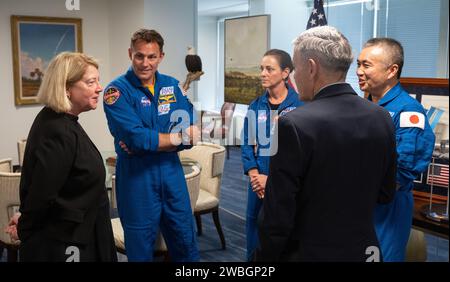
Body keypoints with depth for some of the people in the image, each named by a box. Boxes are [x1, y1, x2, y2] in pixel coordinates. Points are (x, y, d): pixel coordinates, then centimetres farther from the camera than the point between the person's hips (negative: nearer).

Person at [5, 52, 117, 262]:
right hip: (61, 245, -10)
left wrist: (25, 217, 13)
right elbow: (42, 195, -23)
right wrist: (23, 231, -8)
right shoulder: (58, 133, -26)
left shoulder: (57, 120, 6)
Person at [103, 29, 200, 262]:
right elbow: (137, 137, -21)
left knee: (186, 244, 15)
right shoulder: (117, 91, -10)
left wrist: (150, 142, -17)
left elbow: (191, 132, -4)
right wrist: (177, 138, -11)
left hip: (171, 171, 5)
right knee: (140, 249, 11)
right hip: (136, 177, -4)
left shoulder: (171, 85, 4)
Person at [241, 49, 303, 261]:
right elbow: (248, 145, 7)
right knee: (255, 238, 13)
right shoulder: (255, 106, 6)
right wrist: (254, 175, -9)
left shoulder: (300, 105, -8)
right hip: (259, 183, 4)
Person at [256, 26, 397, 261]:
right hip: (365, 249, 6)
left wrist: (265, 257, -5)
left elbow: (278, 214, -18)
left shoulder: (295, 124, -21)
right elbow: (385, 194, 6)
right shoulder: (381, 118, -3)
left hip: (308, 252, -5)